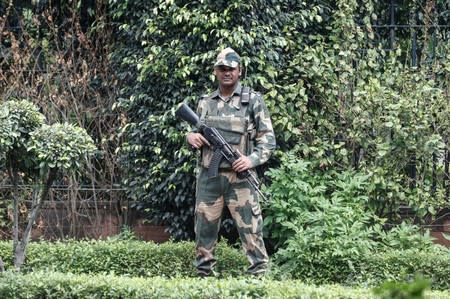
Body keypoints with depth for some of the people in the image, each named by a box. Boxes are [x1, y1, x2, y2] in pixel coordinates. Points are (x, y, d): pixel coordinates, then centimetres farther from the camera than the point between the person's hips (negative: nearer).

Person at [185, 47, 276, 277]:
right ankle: (204, 275, 14)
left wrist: (252, 159, -15)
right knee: (204, 228, 6)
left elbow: (268, 138, 1)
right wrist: (192, 137, -2)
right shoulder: (205, 103, 14)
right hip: (208, 178, 4)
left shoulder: (253, 101, 3)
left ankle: (260, 274, -6)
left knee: (250, 229, -8)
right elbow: (194, 133, 22)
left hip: (239, 177, -4)